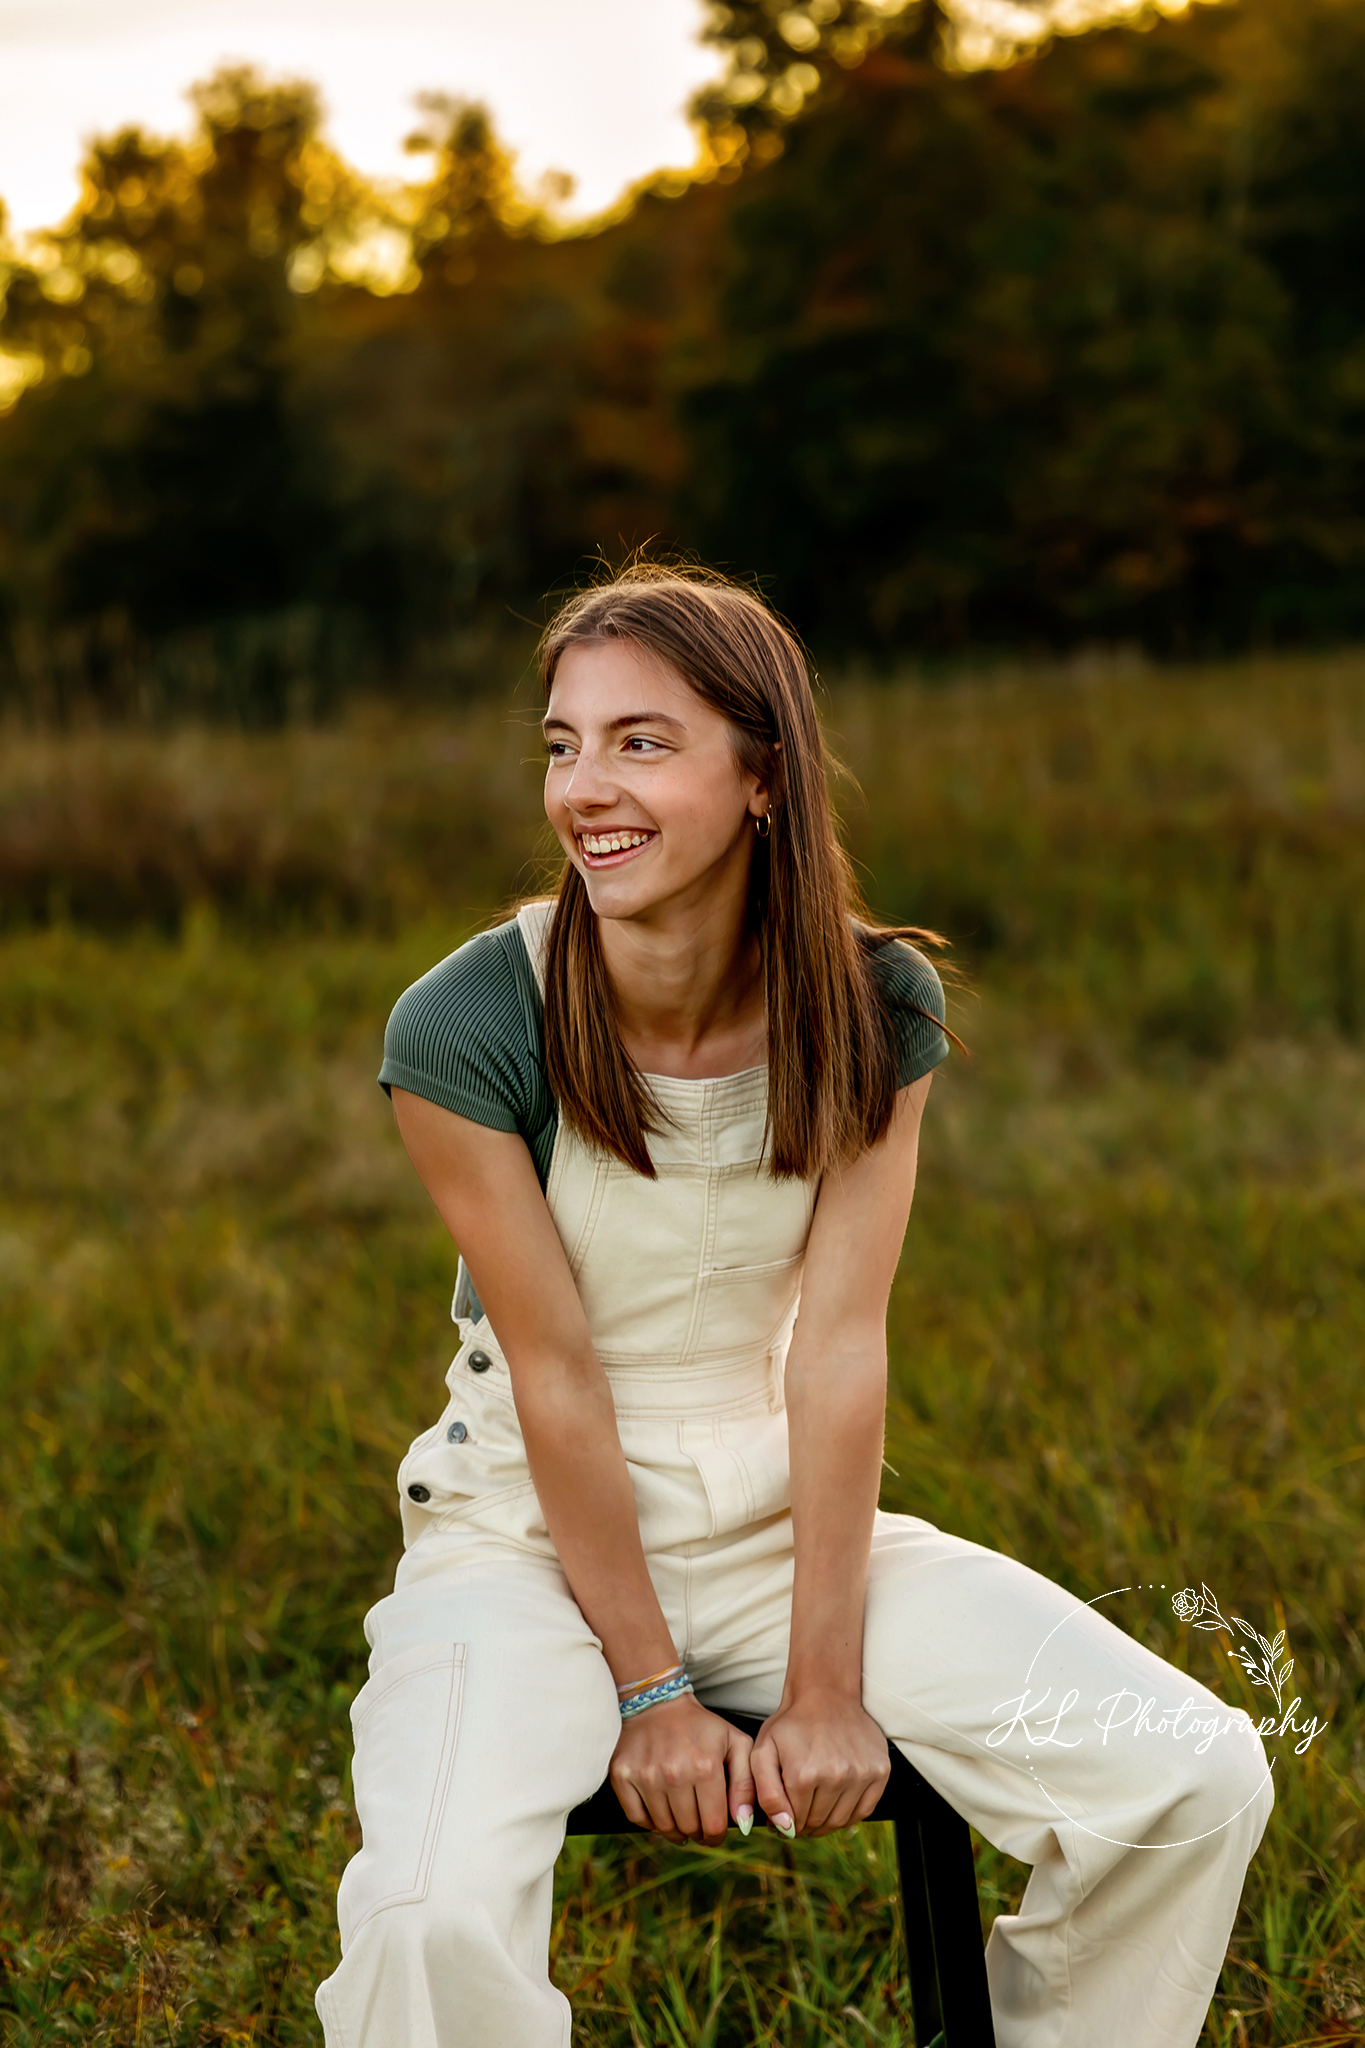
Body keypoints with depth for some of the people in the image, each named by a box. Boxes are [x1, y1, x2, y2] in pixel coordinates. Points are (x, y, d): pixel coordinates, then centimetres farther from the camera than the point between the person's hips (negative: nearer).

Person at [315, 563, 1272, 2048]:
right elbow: (557, 1378, -15)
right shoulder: (468, 1030, -17)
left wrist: (827, 1684, -13)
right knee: (428, 1922, -33)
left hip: (786, 1522, 3)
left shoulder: (874, 1009, -7)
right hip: (533, 1538, -3)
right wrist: (648, 1693, -12)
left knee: (1202, 1784, -11)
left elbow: (839, 1346, -10)